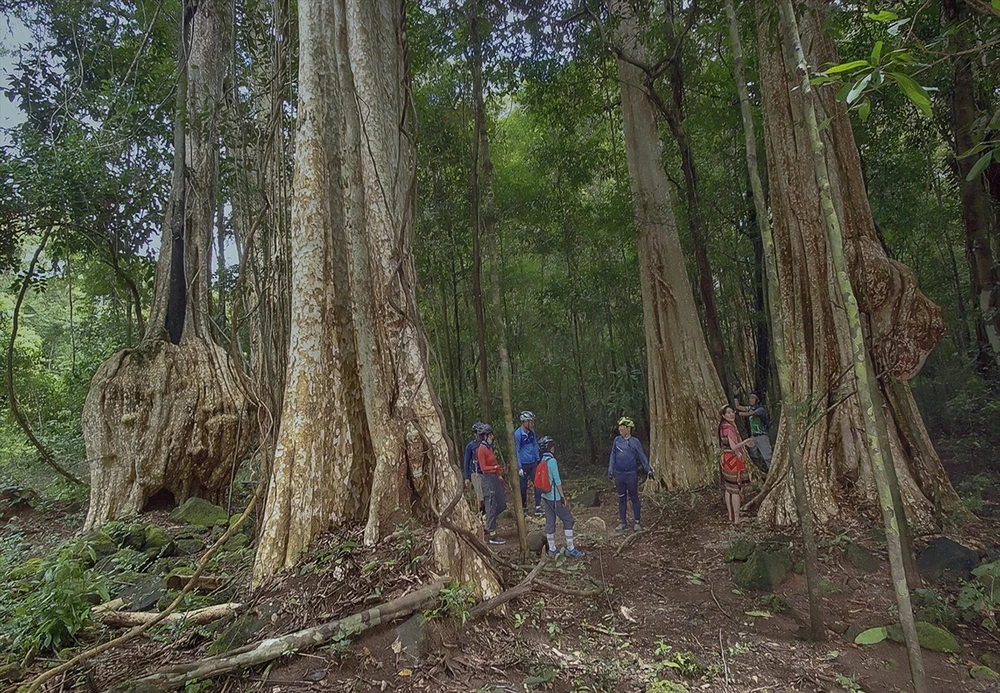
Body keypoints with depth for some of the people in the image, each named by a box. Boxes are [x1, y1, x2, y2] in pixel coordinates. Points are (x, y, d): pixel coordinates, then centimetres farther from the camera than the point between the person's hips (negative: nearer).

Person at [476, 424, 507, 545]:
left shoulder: (489, 447, 13)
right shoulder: (481, 449, -13)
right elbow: (483, 468, -16)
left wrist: (499, 475, 10)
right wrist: (495, 467, -27)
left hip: (495, 478, 9)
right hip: (488, 479, -9)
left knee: (501, 505, 14)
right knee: (491, 508, -3)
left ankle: (489, 526, 29)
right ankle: (492, 536, 4)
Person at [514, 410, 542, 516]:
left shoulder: (532, 432, 1)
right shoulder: (517, 434, -17)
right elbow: (517, 451, -14)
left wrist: (538, 460, 12)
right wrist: (519, 467, -15)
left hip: (533, 463, 5)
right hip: (523, 465, -5)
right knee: (523, 488, 6)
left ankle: (538, 508, 4)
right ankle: (524, 508, 22)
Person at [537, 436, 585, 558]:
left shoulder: (542, 461, 7)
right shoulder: (552, 461, -18)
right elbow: (557, 480, -18)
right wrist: (563, 496, -13)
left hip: (546, 496, 8)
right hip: (555, 497, -8)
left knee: (550, 522, 12)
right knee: (568, 520, 3)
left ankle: (551, 549, 18)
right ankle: (570, 549, 6)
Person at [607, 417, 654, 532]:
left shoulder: (635, 442, -3)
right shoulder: (617, 440, 3)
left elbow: (642, 456, 1)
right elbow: (613, 456, 7)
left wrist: (648, 469, -2)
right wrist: (610, 470, 3)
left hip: (631, 475, -3)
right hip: (619, 474, 3)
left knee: (634, 498, 4)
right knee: (621, 498, 10)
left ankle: (637, 522, 15)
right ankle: (622, 522, 19)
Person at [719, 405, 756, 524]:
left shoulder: (724, 426, 9)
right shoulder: (729, 427, -19)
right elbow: (734, 447, -23)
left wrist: (744, 443, 16)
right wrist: (745, 442, -14)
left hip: (726, 460, 9)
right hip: (733, 461, -9)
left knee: (728, 488, 14)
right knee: (736, 489, -3)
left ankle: (731, 515, 23)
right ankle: (736, 518, 3)